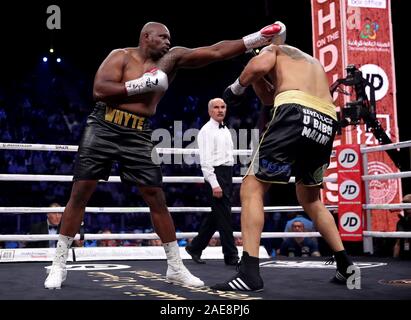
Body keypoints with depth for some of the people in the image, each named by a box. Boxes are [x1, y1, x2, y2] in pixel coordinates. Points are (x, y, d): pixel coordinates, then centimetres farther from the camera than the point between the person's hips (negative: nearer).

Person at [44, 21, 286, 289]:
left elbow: (216, 51, 0)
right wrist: (140, 85, -17)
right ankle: (59, 263, 9)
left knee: (157, 199, 1)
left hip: (138, 136, 3)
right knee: (80, 194, -3)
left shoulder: (172, 59, 8)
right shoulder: (121, 56, -1)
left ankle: (176, 267, 11)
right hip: (103, 128, -3)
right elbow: (99, 91, -14)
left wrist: (256, 39, -6)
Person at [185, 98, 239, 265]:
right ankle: (231, 256, 1)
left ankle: (195, 247, 25)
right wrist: (214, 184, -21)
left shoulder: (226, 130, 18)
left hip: (227, 174, 9)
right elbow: (205, 160, -15)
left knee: (215, 215, 13)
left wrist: (228, 179, 16)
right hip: (215, 174, -9)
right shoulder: (207, 131, -8)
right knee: (224, 215, -6)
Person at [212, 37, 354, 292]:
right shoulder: (313, 62, 40)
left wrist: (237, 87, 13)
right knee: (310, 199, 25)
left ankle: (250, 273, -11)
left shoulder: (273, 49, 23)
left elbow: (259, 66, -2)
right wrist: (255, 77, 33)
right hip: (327, 122, 7)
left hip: (296, 113, -6)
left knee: (252, 189, 0)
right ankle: (345, 265, 23)